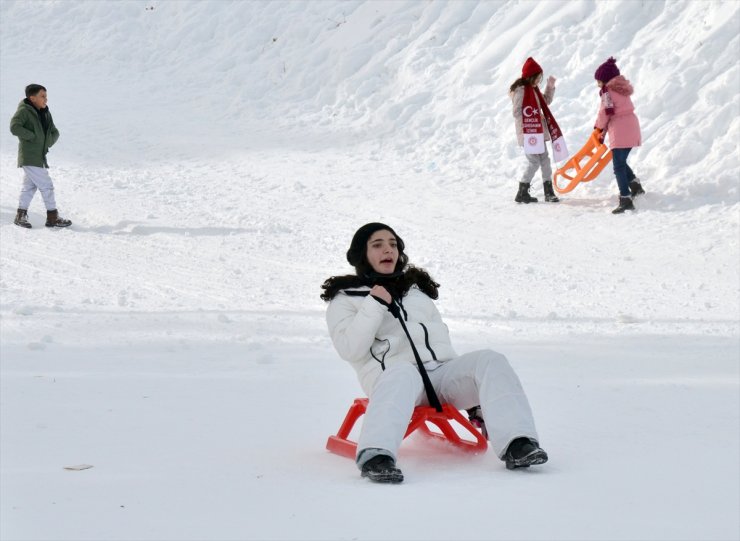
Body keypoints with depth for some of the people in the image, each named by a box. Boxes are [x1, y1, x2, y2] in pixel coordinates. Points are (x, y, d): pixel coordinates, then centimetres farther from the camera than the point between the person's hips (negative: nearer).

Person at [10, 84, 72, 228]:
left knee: (29, 186, 14)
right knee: (46, 186, -5)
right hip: (29, 158, -8)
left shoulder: (45, 114, 12)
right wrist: (33, 136, -20)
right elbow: (14, 127, -25)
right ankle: (53, 218, 2)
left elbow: (55, 133, 18)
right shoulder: (24, 111, -12)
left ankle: (21, 215, 22)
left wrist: (48, 142, 0)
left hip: (40, 156, 8)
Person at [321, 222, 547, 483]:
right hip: (392, 374, -5)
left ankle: (516, 445, -38)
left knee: (490, 361, -22)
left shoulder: (416, 287, 31)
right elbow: (349, 349, -2)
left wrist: (470, 385, 16)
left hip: (441, 371, 5)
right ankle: (375, 455, -63)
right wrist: (374, 306, -9)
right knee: (404, 375, -41)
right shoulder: (345, 298, 14)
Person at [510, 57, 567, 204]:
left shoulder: (533, 89, 13)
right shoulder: (520, 90, -14)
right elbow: (517, 112, -17)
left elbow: (546, 101, 24)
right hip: (527, 132, -9)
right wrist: (528, 123, -19)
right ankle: (522, 193, 0)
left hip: (538, 131, 9)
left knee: (545, 160, 7)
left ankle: (549, 192, 11)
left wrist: (550, 86, 12)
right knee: (534, 162, -9)